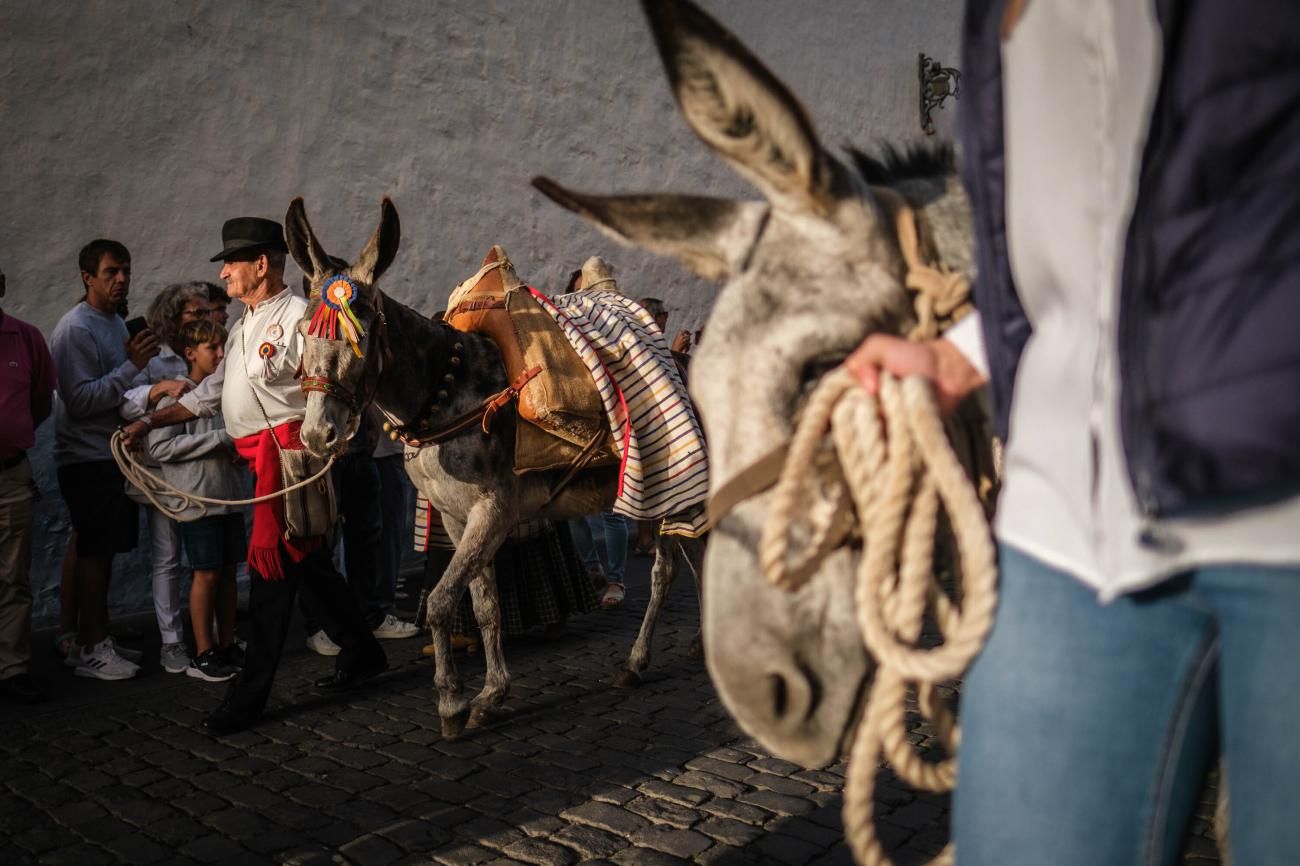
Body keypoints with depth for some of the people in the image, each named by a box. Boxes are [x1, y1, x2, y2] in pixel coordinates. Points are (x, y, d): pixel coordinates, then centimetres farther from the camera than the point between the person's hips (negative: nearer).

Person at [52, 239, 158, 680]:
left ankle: (97, 638, 21)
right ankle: (90, 648, 4)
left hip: (114, 454, 8)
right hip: (87, 458, -8)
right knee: (94, 551, -4)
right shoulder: (75, 328, -14)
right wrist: (132, 366, -24)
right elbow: (80, 400, -22)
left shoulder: (116, 322, 13)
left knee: (102, 549, 12)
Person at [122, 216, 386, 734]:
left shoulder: (299, 315, -8)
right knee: (307, 559, 15)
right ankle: (362, 653, 29)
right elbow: (211, 392, 26)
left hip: (289, 451, -9)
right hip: (263, 456, 9)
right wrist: (150, 422, 21)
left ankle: (248, 697, 2)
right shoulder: (242, 328, 21)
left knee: (271, 564, -6)